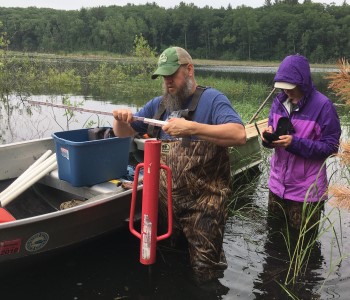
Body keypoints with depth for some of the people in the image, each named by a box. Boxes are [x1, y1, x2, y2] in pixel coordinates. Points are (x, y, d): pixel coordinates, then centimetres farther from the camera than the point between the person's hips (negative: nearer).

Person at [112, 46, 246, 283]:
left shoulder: (212, 99, -8)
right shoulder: (158, 105, 10)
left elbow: (239, 135, -25)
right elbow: (124, 134, 14)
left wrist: (192, 128, -35)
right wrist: (121, 120, -10)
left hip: (203, 205, -5)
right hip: (165, 202, 6)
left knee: (205, 273, 5)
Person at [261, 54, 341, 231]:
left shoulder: (323, 106, -16)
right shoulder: (279, 101, 1)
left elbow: (330, 146, -16)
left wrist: (295, 143, -27)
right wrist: (268, 136, -16)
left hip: (307, 190, -5)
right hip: (277, 184, 5)